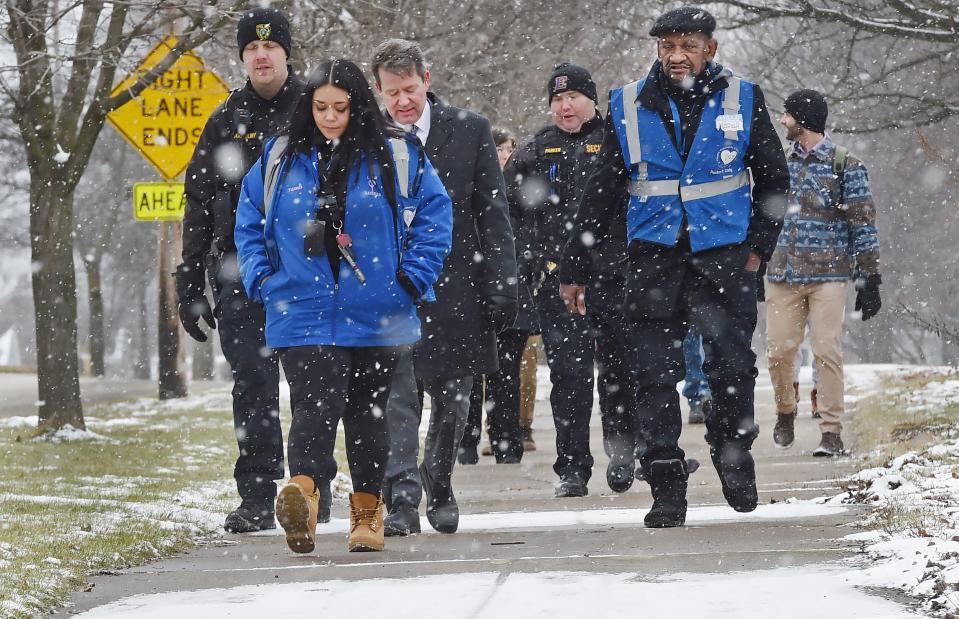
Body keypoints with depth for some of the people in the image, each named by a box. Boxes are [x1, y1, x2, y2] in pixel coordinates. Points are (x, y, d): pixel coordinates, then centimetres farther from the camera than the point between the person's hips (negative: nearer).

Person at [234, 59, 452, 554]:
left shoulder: (396, 156, 2)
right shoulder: (280, 159, 6)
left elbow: (436, 213, 5)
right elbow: (249, 222, 16)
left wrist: (413, 277, -2)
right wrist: (260, 279, 4)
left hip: (377, 316, 1)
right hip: (303, 315, -1)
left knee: (368, 412, 11)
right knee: (315, 403, -20)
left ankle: (368, 511, 24)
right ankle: (303, 492, -40)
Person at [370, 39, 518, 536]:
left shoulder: (470, 130, 2)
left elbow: (493, 213, 3)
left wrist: (501, 286, -3)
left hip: (455, 285, 2)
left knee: (452, 401, 11)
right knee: (398, 397, -12)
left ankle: (438, 489, 30)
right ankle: (402, 500, -13)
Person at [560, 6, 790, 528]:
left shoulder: (741, 99, 3)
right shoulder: (629, 107, 4)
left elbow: (773, 181, 12)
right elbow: (601, 193, 9)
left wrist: (757, 249, 3)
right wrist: (575, 268, 8)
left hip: (724, 254, -1)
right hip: (655, 255, 1)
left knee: (732, 367, -5)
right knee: (656, 375, -5)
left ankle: (732, 449, 22)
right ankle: (666, 488, 0)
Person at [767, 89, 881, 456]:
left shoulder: (845, 165, -1)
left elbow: (863, 224, -2)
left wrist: (870, 280, -6)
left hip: (827, 275, -4)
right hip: (782, 275, 4)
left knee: (827, 352, -9)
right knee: (778, 351, 0)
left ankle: (832, 432, -5)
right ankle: (785, 413, 24)